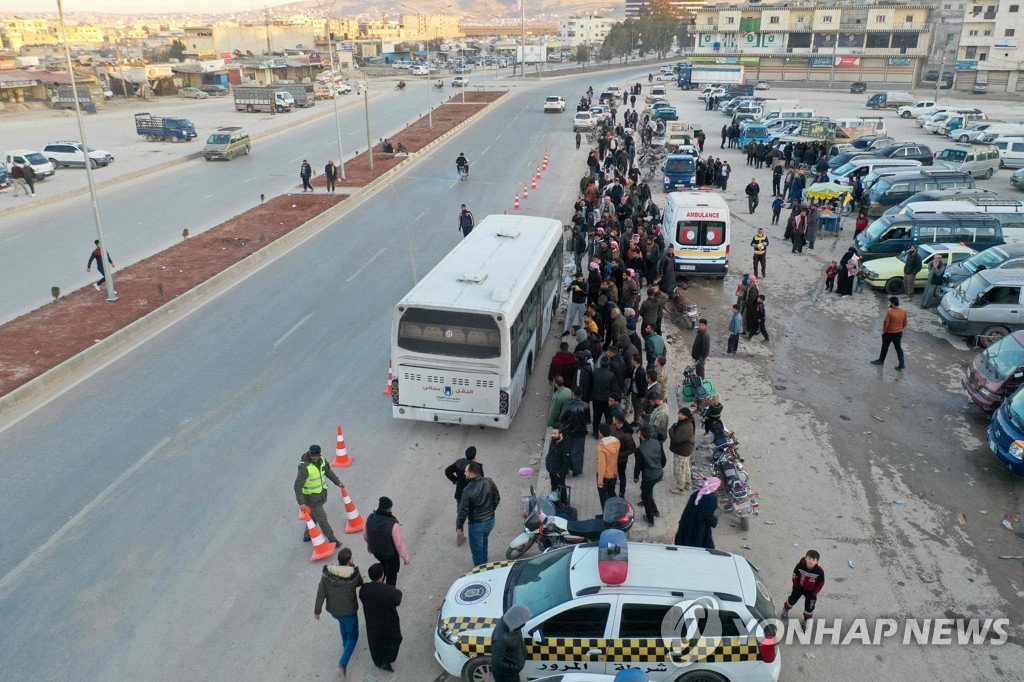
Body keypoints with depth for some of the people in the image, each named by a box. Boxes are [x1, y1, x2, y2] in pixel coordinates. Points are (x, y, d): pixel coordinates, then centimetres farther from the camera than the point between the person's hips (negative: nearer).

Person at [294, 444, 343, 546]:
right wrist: (301, 503, -34)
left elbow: (328, 471, 12)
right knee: (322, 518, 3)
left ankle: (307, 535, 42)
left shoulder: (321, 460, -7)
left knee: (314, 515, 23)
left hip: (321, 493, 7)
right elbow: (298, 486, -30)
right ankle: (332, 539, 18)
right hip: (311, 497, -7)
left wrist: (338, 482, 20)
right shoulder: (304, 467, -30)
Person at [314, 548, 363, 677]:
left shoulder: (327, 573, -19)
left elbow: (321, 593, -12)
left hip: (333, 610, 4)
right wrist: (353, 566, -5)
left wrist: (317, 610, -1)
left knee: (342, 622, 37)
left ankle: (345, 645, 55)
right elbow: (360, 583, -4)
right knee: (353, 636, 18)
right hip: (349, 611, -4)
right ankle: (343, 662, 5)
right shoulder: (353, 574, -27)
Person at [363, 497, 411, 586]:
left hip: (375, 551, 5)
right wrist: (405, 557, -8)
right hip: (391, 554, -5)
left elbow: (365, 535, -4)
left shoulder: (370, 518, -24)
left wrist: (369, 544, 18)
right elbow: (399, 544, -25)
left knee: (384, 564, 35)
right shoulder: (393, 525, -38)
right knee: (391, 573, 21)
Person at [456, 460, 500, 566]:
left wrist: (458, 527, -5)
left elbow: (463, 511, -19)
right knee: (484, 539, 34)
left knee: (476, 549, 15)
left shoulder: (468, 490, -27)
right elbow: (497, 498, 2)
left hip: (477, 524, -6)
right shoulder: (489, 482, -12)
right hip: (490, 520, 6)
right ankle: (484, 560, 52)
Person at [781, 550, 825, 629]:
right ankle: (785, 610, 48)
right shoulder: (800, 565, -30)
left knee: (809, 607, 11)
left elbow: (821, 583, -16)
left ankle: (806, 620, 39)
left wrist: (814, 593, -10)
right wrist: (795, 585, -3)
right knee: (792, 600, 19)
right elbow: (795, 574, -10)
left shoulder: (820, 571, -32)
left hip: (811, 591, -1)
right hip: (799, 587, 1)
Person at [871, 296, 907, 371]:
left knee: (885, 347, 14)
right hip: (899, 333, 5)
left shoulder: (889, 312, -22)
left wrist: (883, 331, -3)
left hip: (889, 333, -5)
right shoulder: (903, 312, -5)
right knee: (898, 348, 10)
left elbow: (886, 323, -18)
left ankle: (881, 360, 30)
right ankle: (901, 364, 7)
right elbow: (905, 323, 5)